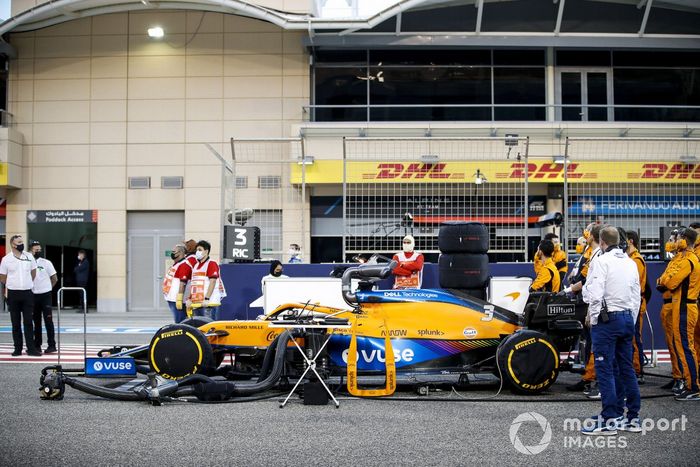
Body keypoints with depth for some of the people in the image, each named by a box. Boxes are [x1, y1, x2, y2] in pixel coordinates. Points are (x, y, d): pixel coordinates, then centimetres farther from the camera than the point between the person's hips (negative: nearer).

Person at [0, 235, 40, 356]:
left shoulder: (29, 257, 4)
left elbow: (33, 272, 17)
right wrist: (13, 285, 9)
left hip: (27, 293, 1)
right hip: (13, 294, -1)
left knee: (28, 322, 1)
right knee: (16, 323, 5)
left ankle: (31, 348, 2)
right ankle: (17, 348, 11)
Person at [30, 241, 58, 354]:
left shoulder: (46, 263, -2)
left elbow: (54, 279, 4)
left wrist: (48, 288, 7)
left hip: (45, 295, -3)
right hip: (33, 295, 3)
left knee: (48, 320, -4)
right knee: (36, 321, 10)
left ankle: (52, 345, -2)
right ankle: (37, 344, 18)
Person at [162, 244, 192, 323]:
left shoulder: (184, 265, -16)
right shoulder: (175, 264, 17)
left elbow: (183, 283, -22)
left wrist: (179, 298, -25)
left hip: (177, 300, -11)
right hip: (170, 298, 11)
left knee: (179, 322, -10)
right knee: (177, 322, 15)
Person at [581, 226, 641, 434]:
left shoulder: (601, 261, -9)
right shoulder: (630, 263, 12)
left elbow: (595, 294, -16)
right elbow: (637, 296, 15)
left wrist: (592, 317, -2)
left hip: (607, 319, -7)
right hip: (627, 318, 7)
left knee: (605, 369, -5)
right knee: (626, 368, 11)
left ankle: (609, 420, -5)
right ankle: (632, 418, 15)